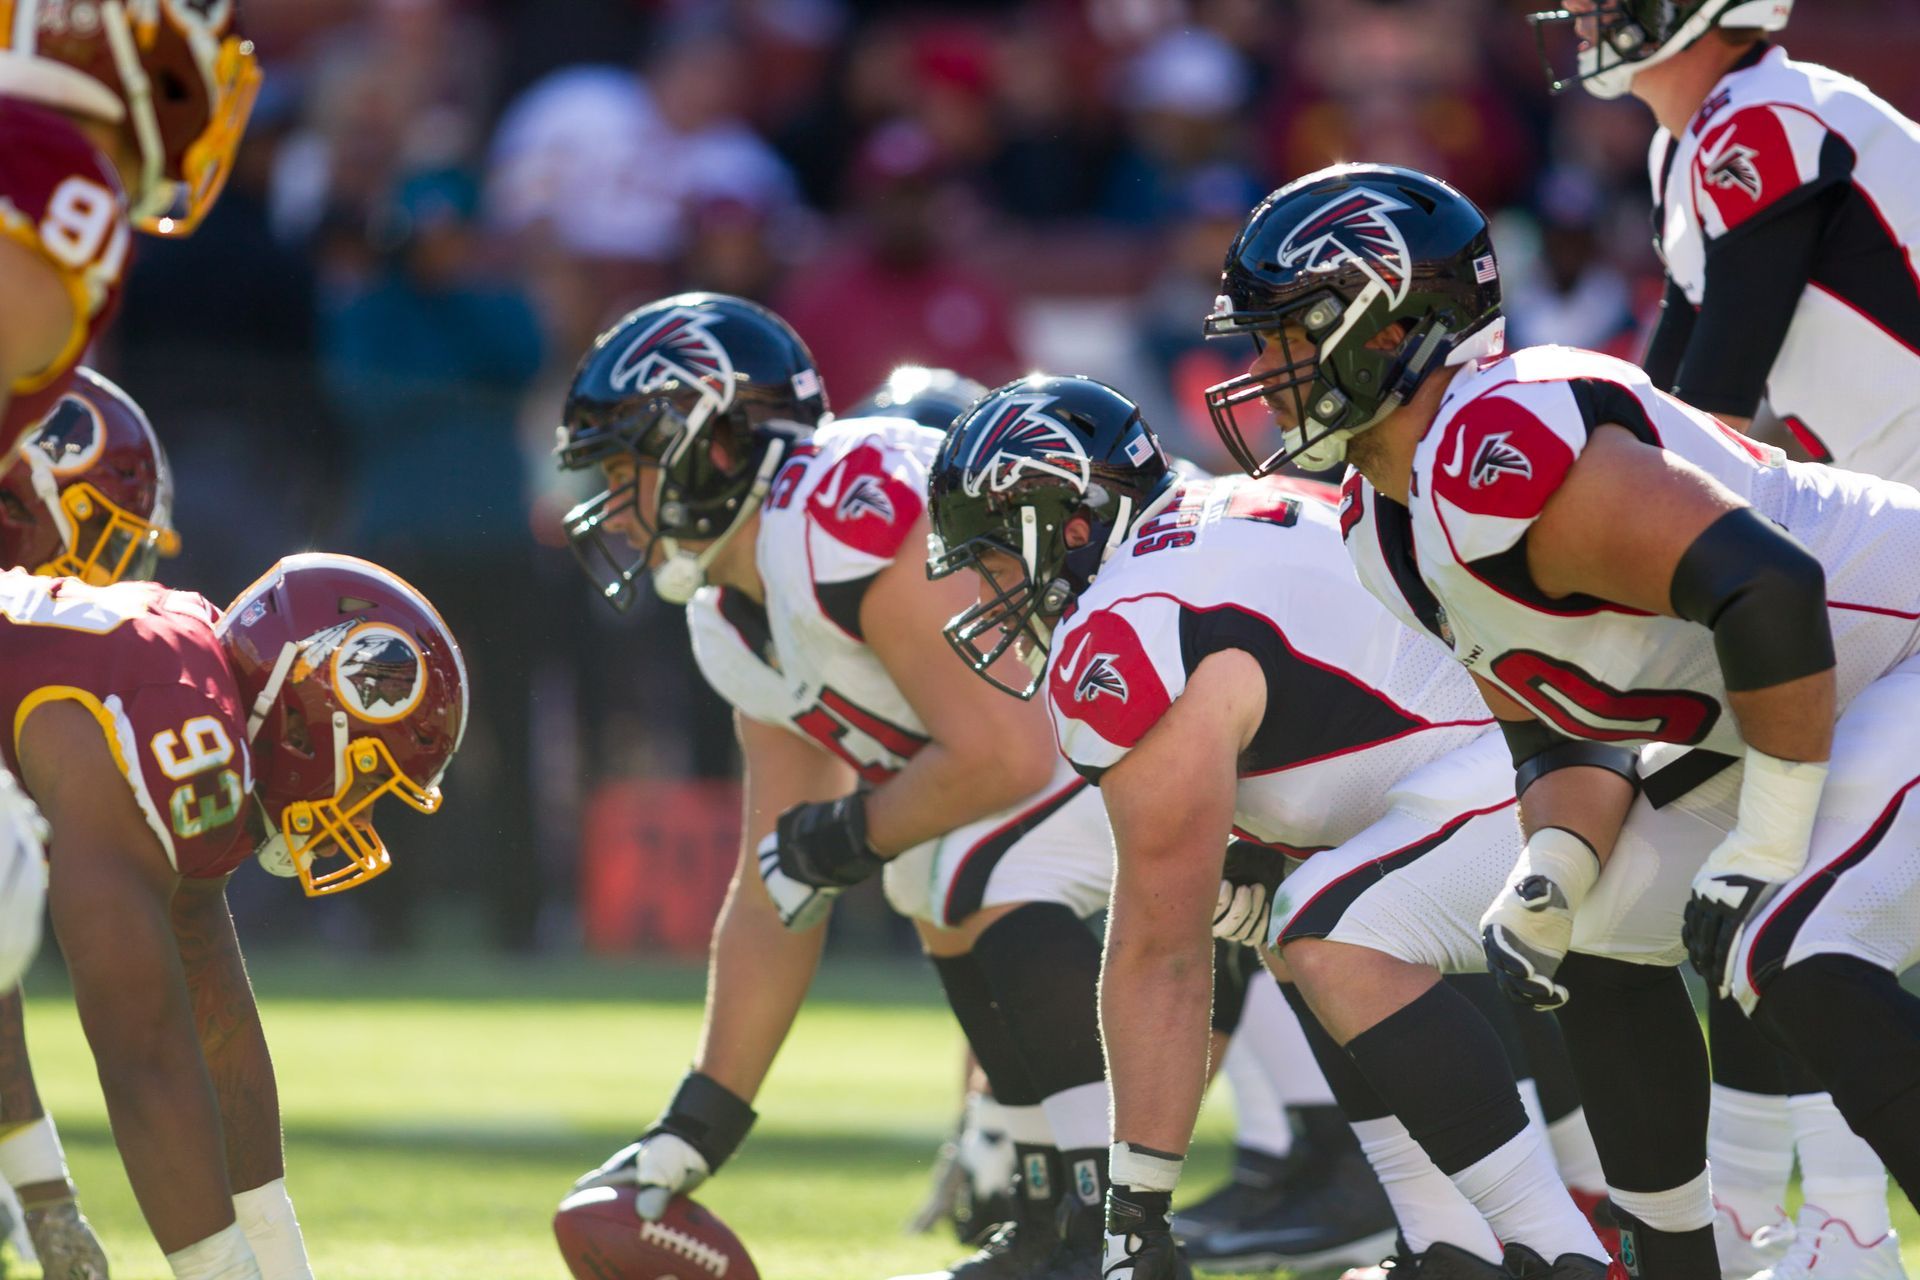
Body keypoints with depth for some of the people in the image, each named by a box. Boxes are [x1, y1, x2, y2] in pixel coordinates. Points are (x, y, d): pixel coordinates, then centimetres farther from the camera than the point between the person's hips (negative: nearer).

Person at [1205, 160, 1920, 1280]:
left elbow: (1767, 589, -34)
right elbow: (1564, 733, 12)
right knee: (1603, 937, 14)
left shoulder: (1490, 454, -27)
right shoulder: (1391, 525, 7)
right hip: (1826, 692, 11)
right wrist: (1548, 880, -9)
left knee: (1790, 959, -27)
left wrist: (1761, 850, -26)